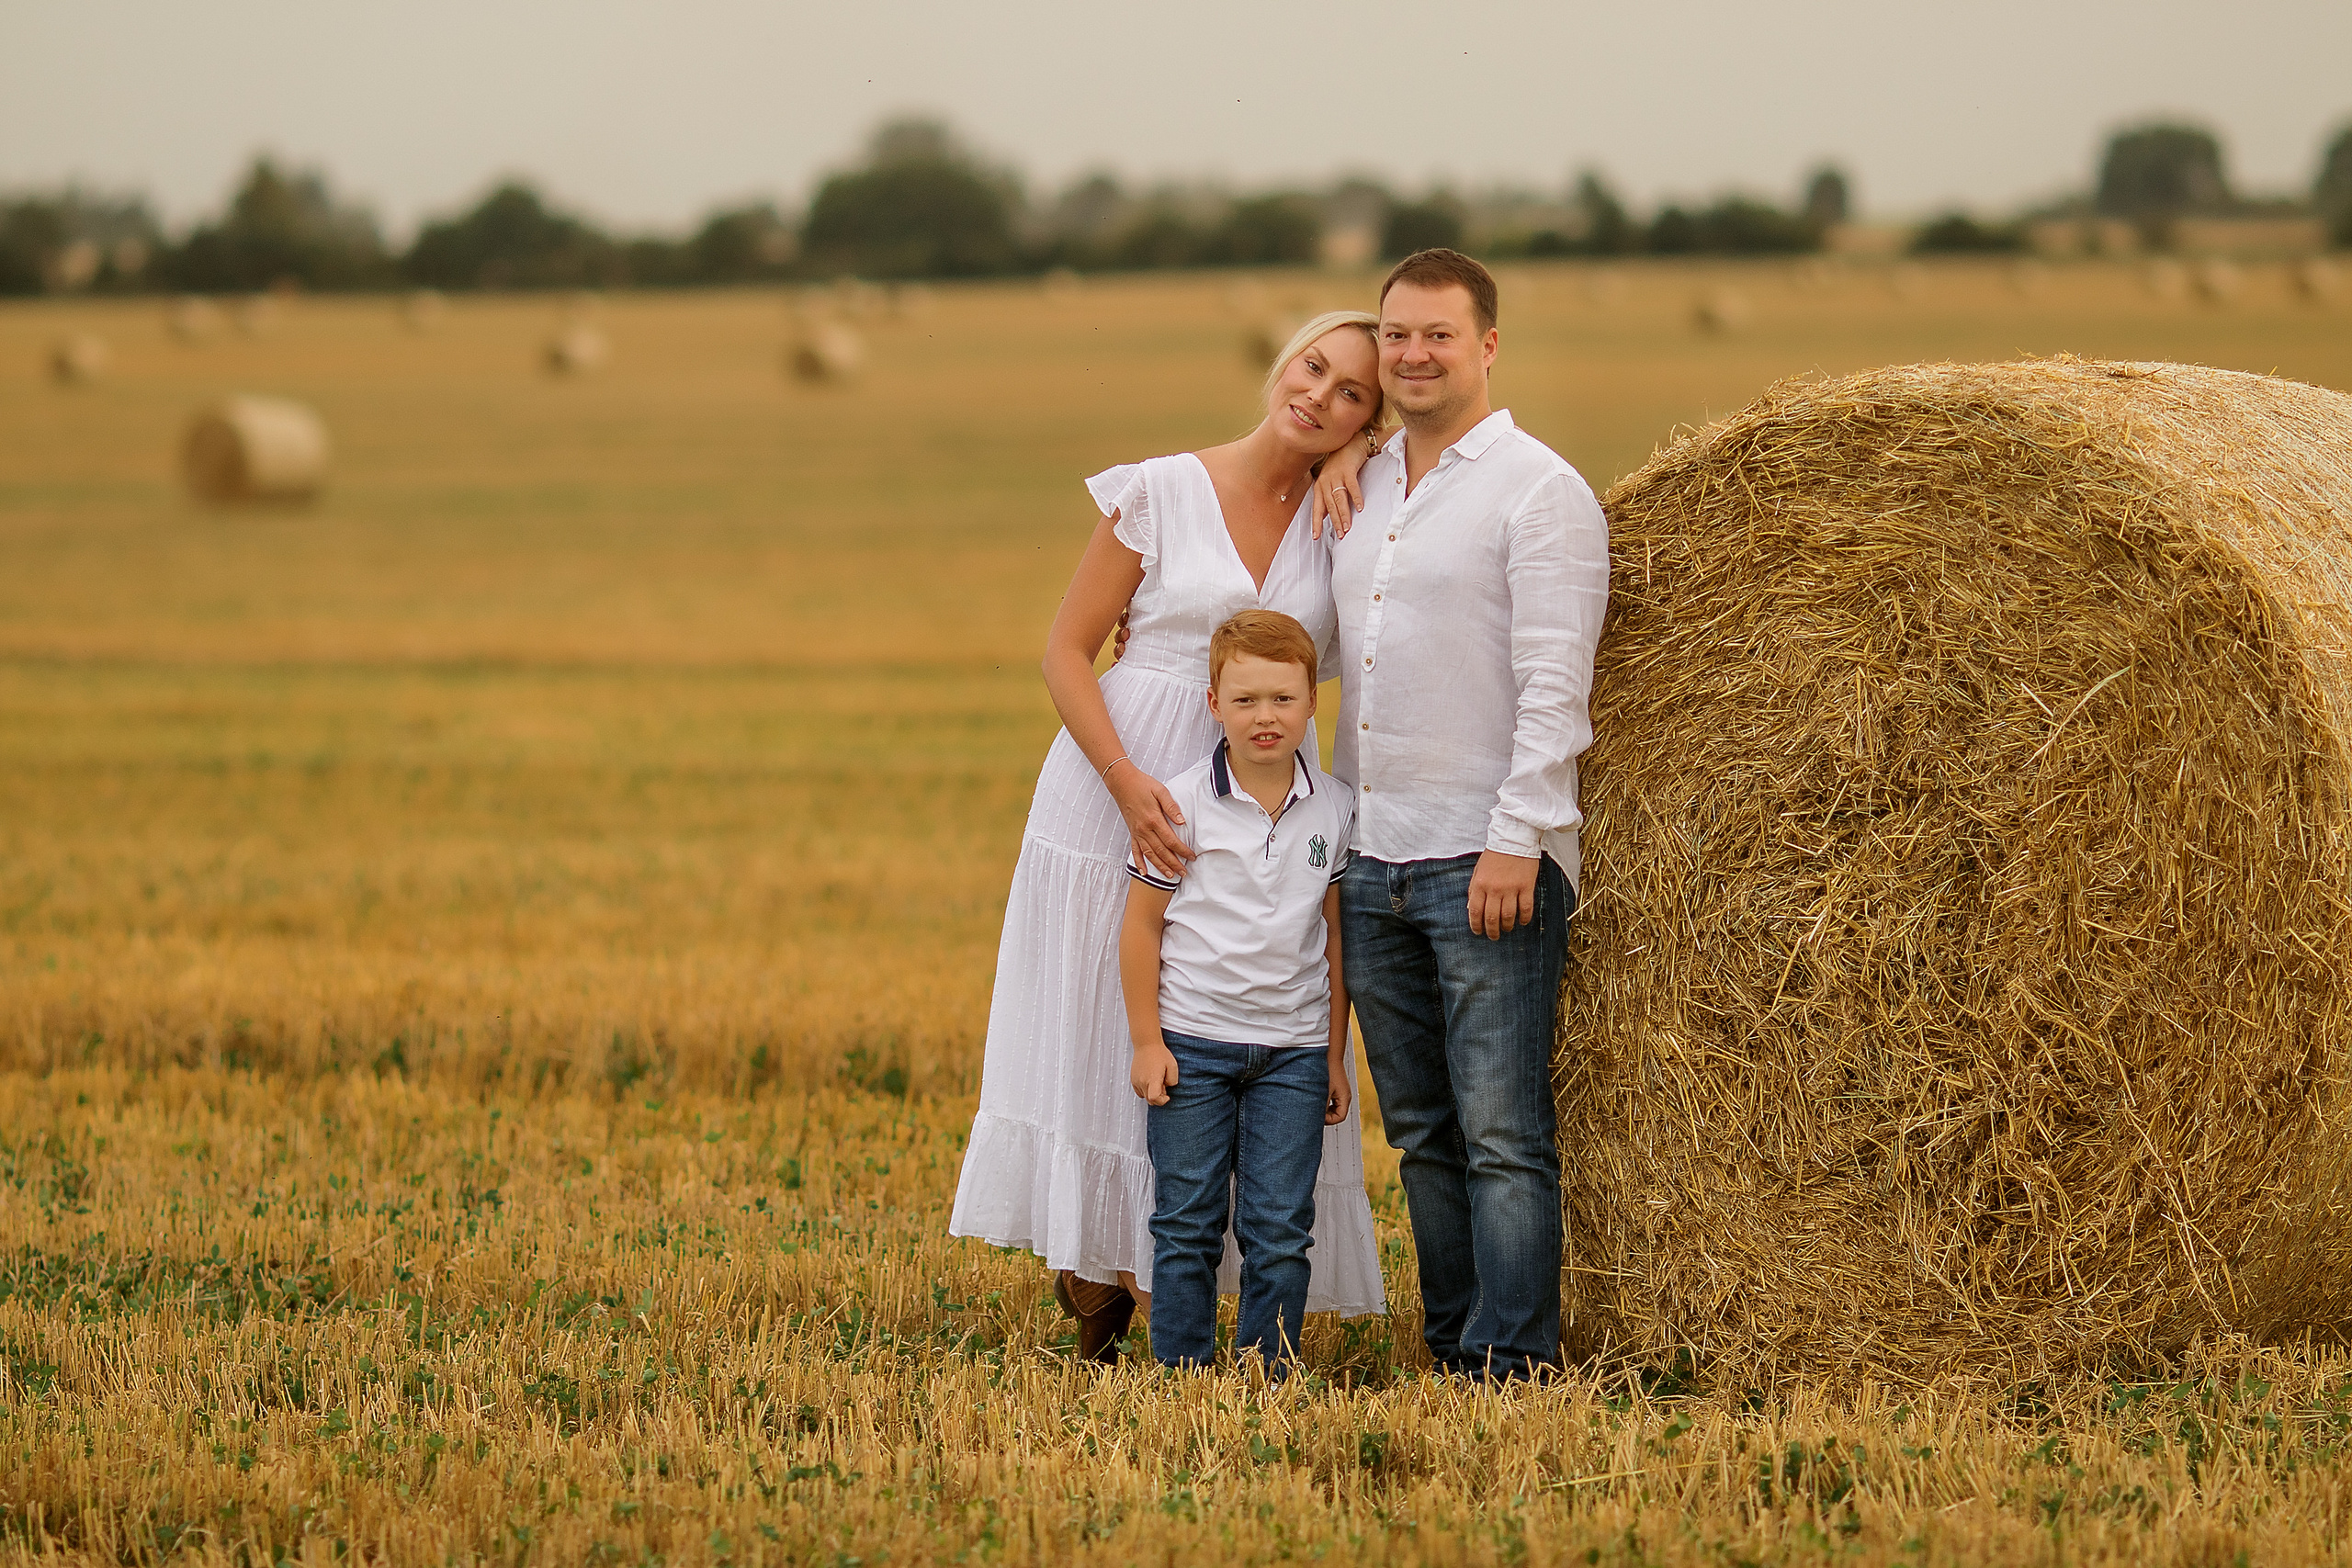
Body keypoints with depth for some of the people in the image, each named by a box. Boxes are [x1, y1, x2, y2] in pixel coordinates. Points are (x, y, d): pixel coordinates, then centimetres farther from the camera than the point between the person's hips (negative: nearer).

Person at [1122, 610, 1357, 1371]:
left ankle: (1268, 1372, 8)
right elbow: (1141, 923, -2)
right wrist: (1146, 1041, -5)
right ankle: (1179, 1369, 10)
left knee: (1280, 1228, 0)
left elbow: (1336, 934, 9)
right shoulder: (1184, 803, -7)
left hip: (1293, 1050, 2)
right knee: (1189, 1222, 2)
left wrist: (1336, 1054, 9)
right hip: (1192, 1043, -2)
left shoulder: (1335, 809, 3)